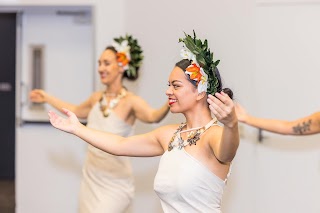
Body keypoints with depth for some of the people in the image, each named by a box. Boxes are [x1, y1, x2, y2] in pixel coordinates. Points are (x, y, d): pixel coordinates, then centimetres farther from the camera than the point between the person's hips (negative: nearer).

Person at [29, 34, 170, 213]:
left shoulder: (130, 101, -16)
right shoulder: (97, 98, 3)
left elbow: (153, 116, -35)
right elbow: (77, 111, 24)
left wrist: (168, 105, -56)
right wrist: (47, 98, 34)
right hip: (91, 179, 7)